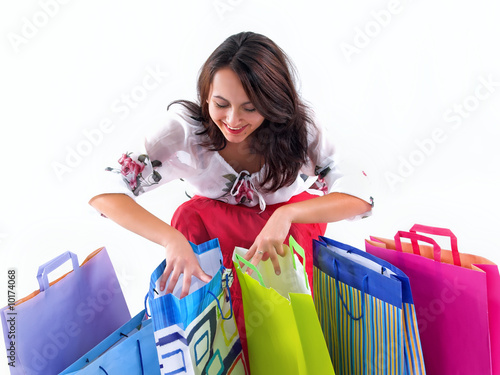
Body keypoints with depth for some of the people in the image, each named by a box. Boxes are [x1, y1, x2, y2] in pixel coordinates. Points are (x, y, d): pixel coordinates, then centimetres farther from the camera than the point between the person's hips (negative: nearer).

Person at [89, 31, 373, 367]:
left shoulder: (298, 127, -25)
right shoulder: (186, 129, -28)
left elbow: (360, 197, -30)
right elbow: (104, 192, -34)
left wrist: (286, 215, -47)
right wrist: (172, 239, -51)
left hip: (291, 224, 0)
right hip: (217, 224, 1)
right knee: (191, 216, -30)